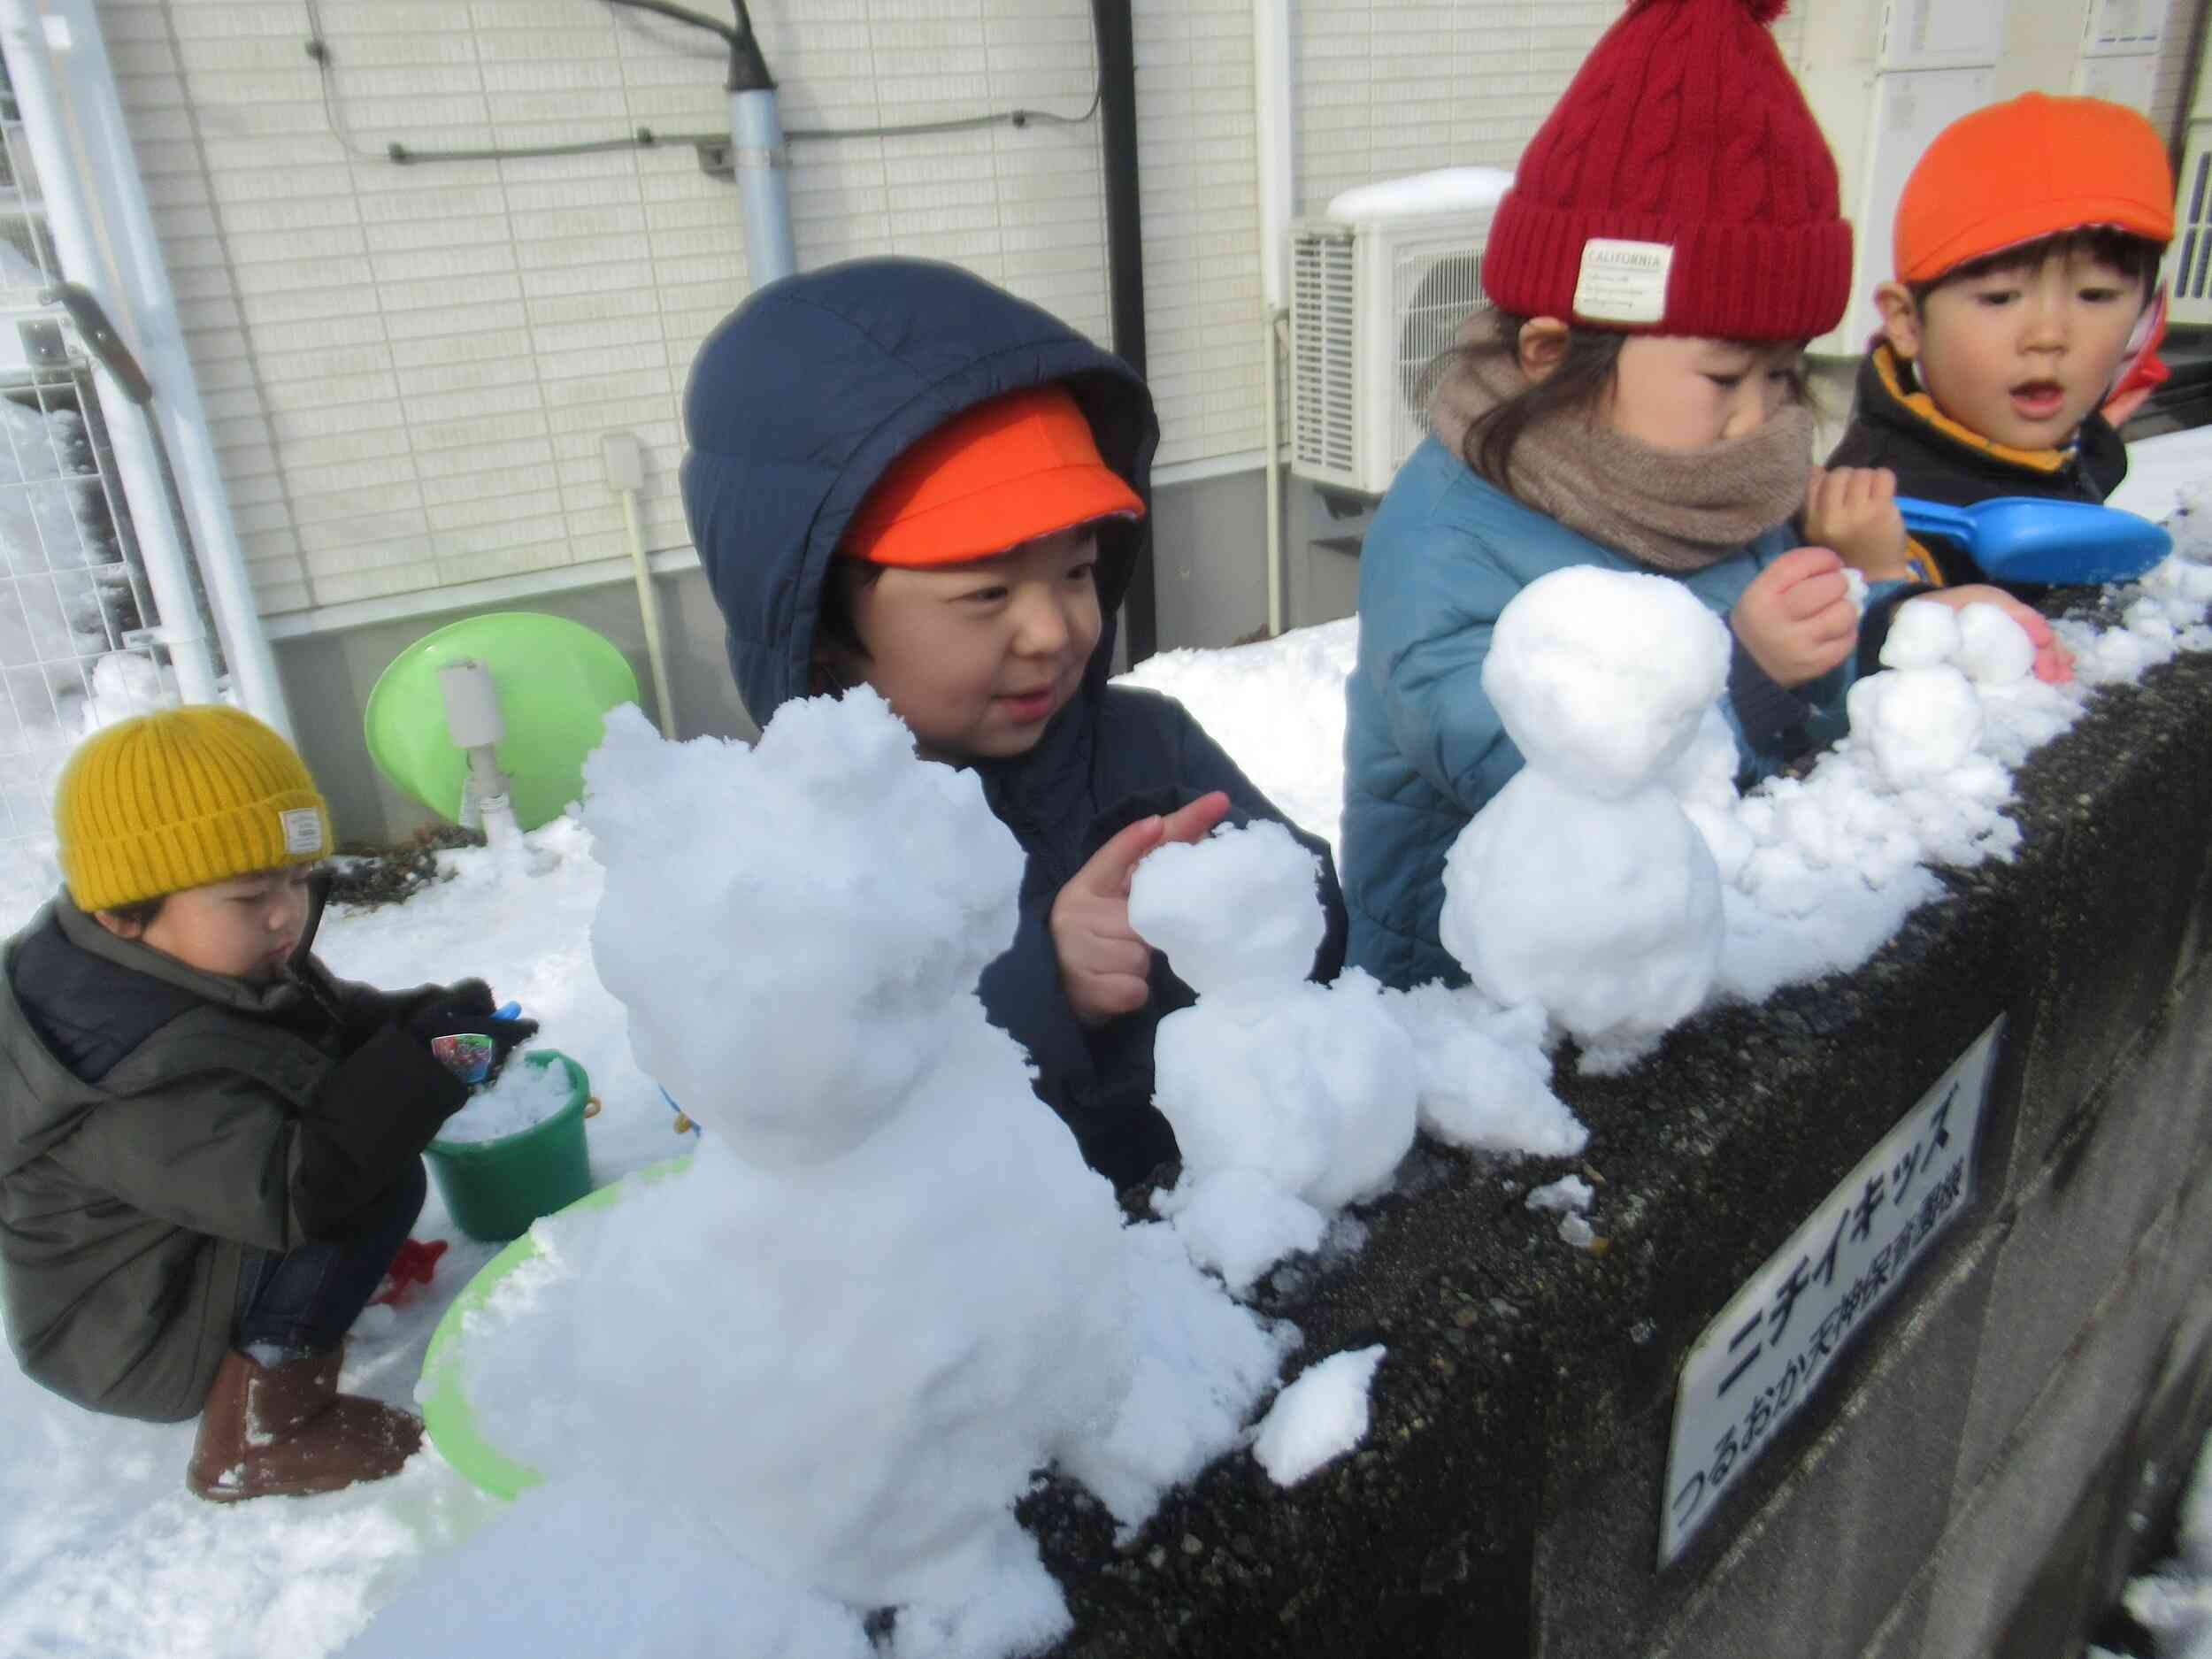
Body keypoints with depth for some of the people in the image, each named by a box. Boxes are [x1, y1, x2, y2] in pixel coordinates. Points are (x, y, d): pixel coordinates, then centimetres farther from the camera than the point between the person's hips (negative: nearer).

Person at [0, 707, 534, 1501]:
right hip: (137, 1342, -9)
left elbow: (339, 1017, 7)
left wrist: (431, 1016, -13)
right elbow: (295, 1189, -41)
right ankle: (257, 1436, -17)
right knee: (381, 1184, -28)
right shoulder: (137, 1077, -35)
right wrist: (424, 1060, -33)